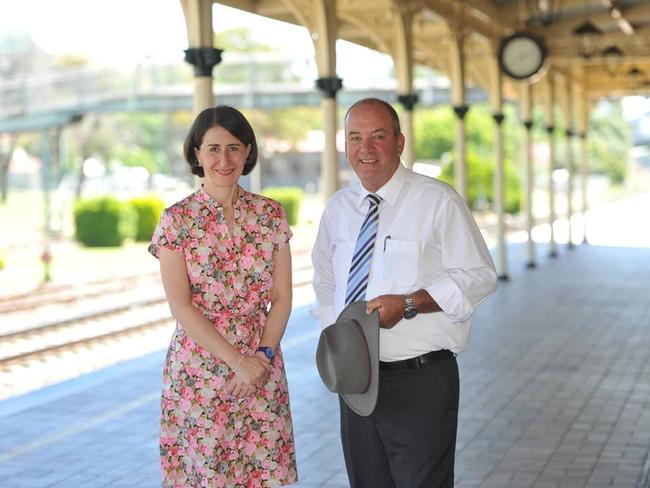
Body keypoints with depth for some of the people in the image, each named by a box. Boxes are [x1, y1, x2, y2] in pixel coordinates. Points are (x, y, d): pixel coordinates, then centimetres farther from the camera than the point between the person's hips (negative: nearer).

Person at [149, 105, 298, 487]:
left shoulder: (270, 214, 5)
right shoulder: (177, 219, -3)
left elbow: (282, 297, 4)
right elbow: (181, 305, -9)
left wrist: (264, 354, -10)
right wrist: (236, 361, -14)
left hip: (262, 368, 2)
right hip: (198, 370, -2)